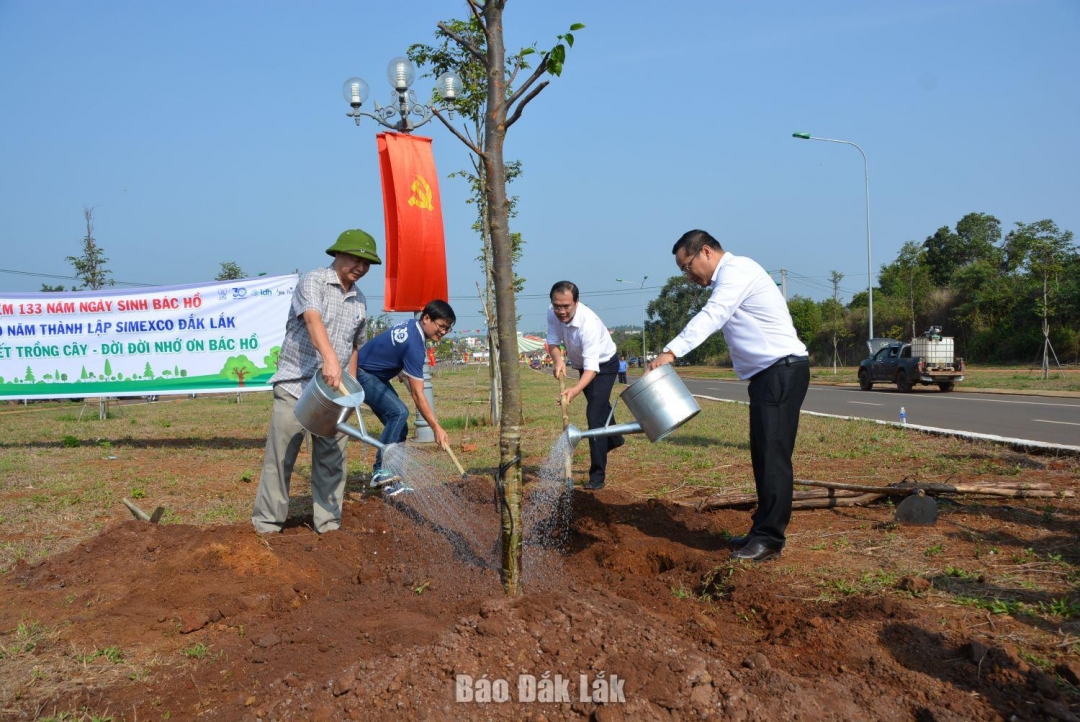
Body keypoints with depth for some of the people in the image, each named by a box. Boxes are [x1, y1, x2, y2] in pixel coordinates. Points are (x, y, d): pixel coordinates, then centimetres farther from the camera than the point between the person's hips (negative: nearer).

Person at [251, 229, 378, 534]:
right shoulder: (313, 282, -7)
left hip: (333, 392, 6)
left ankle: (329, 524, 13)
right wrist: (330, 358, -42)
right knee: (280, 457, -2)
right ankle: (267, 524, 8)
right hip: (295, 385, -5)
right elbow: (312, 319, -26)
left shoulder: (360, 302, 13)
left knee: (332, 460, 5)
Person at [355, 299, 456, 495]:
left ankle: (382, 474, 5)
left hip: (374, 376, 10)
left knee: (399, 427, 3)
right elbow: (418, 394, -28)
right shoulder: (414, 345, -29)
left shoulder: (411, 325, -1)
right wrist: (437, 428, -27)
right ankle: (383, 471, -24)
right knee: (399, 412, -27)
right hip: (361, 375, -10)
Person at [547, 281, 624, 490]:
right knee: (600, 406, 29)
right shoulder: (553, 314, -22)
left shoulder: (588, 323, -41)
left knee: (594, 414, -20)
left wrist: (575, 390, -61)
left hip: (603, 365, -7)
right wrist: (558, 360, -35)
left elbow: (592, 366, -46)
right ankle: (613, 439, 59)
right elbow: (553, 341, -12)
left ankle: (597, 475, -14)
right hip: (583, 364, 7)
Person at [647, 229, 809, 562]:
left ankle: (769, 538, -7)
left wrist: (671, 351, -34)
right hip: (767, 373, 10)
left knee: (773, 454, -10)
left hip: (782, 369, -10)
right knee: (763, 455, 12)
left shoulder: (737, 269, -11)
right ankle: (763, 531, 19)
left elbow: (710, 316, -25)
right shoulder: (727, 280, 22)